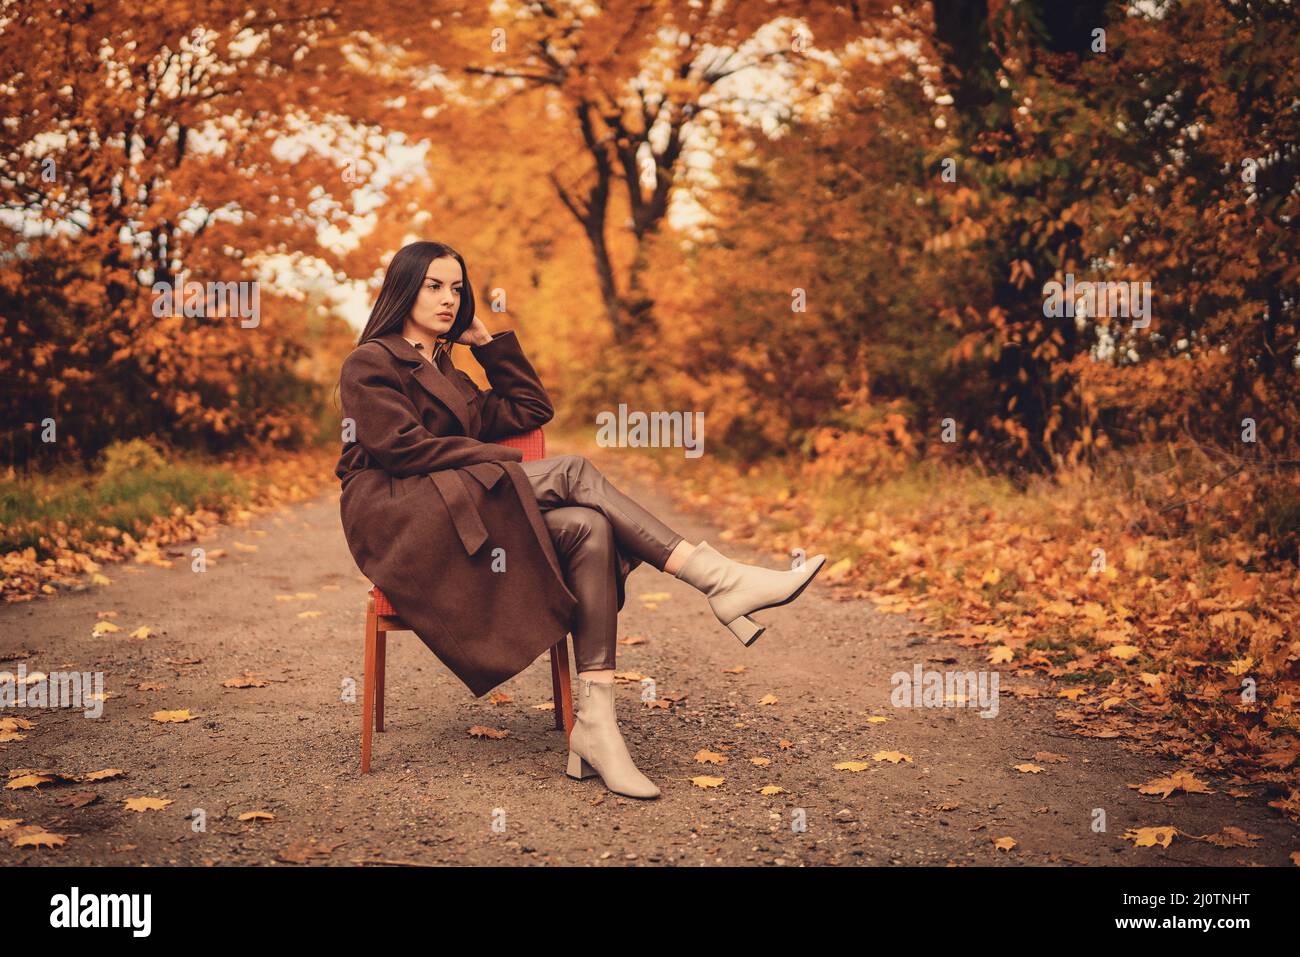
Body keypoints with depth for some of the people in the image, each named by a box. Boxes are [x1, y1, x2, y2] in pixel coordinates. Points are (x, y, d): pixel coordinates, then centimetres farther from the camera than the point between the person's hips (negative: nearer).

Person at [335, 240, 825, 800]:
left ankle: (595, 724, -34)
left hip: (456, 514, 7)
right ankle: (718, 581, -28)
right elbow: (400, 446, -10)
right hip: (398, 518, -7)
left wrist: (487, 341, 21)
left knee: (587, 528, -24)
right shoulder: (370, 362, 5)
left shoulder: (447, 374, 29)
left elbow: (532, 409, 25)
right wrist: (500, 460, -10)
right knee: (573, 471, -24)